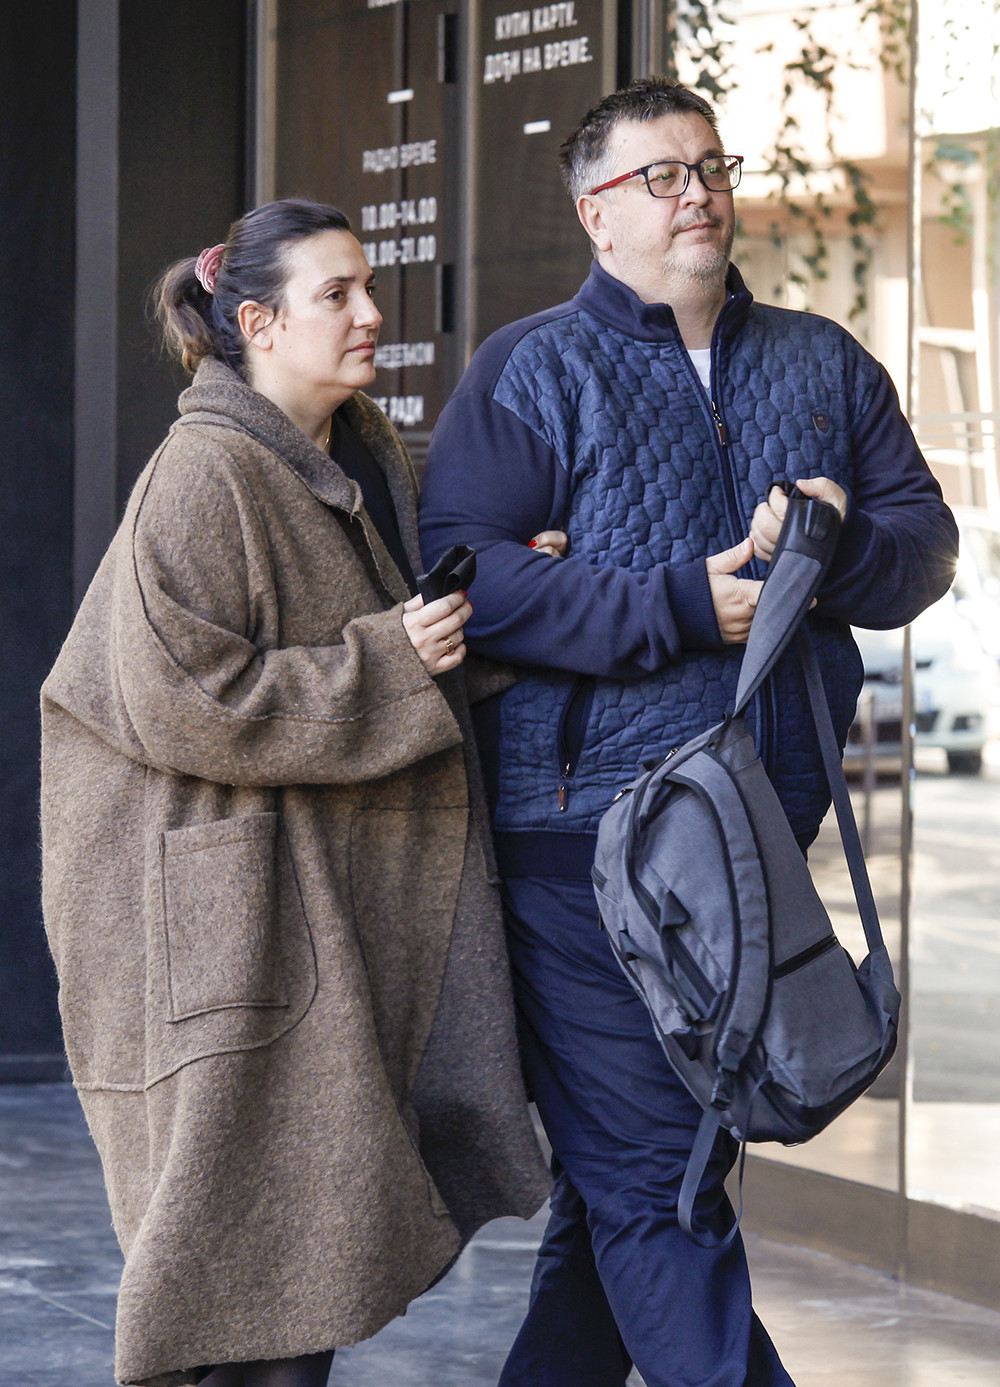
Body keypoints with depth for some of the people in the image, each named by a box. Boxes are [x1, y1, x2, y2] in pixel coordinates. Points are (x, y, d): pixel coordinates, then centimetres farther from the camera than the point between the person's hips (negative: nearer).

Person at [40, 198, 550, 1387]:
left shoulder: (368, 460, 12)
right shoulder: (203, 480, -14)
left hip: (353, 906, 8)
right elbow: (182, 700, -20)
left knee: (329, 1228, 8)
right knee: (264, 1222, -6)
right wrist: (389, 664, -19)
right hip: (236, 911, -8)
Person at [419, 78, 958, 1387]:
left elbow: (925, 541, 11)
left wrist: (841, 543, -13)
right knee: (652, 1181, -7)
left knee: (645, 1165, 13)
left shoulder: (825, 366, 16)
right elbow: (461, 569, -11)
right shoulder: (533, 370, 1)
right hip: (591, 824, -5)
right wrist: (680, 606, -17)